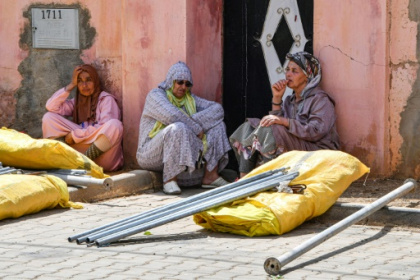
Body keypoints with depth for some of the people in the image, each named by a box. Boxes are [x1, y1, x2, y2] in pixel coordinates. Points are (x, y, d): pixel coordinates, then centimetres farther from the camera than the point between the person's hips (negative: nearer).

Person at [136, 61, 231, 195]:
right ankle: (169, 179, -30)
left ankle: (210, 176, -9)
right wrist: (196, 128, -17)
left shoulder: (189, 99, 14)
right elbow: (171, 115, -25)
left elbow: (218, 109, 4)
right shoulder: (155, 95, -6)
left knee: (217, 125, 0)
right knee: (178, 128, -37)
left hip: (183, 153, 7)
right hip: (152, 154, -7)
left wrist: (194, 120, -12)